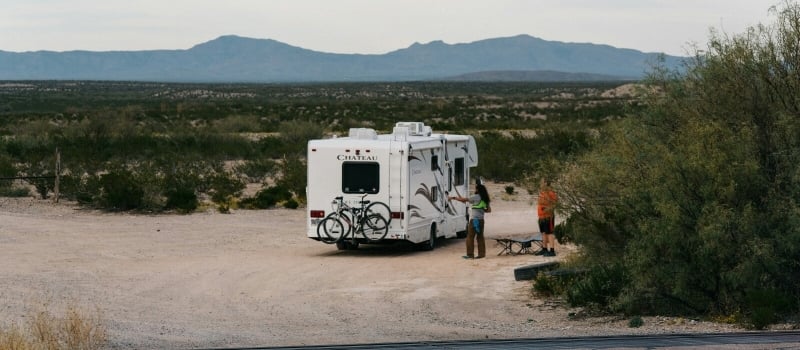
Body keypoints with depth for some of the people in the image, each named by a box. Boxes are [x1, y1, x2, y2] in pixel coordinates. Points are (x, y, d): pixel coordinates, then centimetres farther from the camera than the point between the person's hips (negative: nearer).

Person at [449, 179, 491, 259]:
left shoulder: (476, 197, -11)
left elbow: (464, 200, -10)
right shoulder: (484, 199, 11)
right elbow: (489, 210, 15)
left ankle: (470, 254, -1)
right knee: (480, 237, 11)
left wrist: (453, 197, -2)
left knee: (470, 237, -1)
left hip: (474, 220, -7)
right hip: (481, 219, 7)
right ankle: (481, 253, 11)